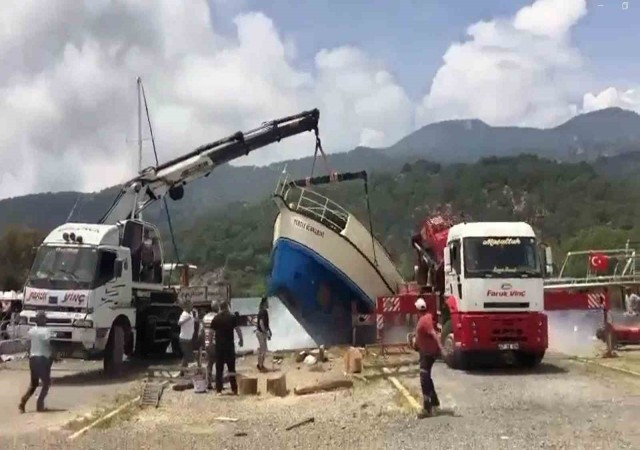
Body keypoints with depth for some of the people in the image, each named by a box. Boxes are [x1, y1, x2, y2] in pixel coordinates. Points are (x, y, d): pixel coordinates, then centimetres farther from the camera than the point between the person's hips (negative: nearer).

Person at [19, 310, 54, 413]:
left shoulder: (31, 331, 7)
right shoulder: (45, 331, -13)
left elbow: (29, 346, 12)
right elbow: (48, 346, -15)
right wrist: (52, 357, -4)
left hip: (33, 358, 6)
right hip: (43, 358, -6)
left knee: (33, 383, 18)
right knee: (46, 383, 10)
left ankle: (23, 401, 0)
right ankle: (40, 404, 1)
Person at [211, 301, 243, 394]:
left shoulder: (216, 318, 4)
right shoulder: (232, 317, -4)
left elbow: (212, 331, 4)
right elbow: (238, 329, -8)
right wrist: (241, 339, 6)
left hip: (219, 345, 2)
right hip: (229, 345, -2)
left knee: (219, 368, 8)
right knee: (231, 367, 3)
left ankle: (219, 389, 9)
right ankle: (234, 389, 2)